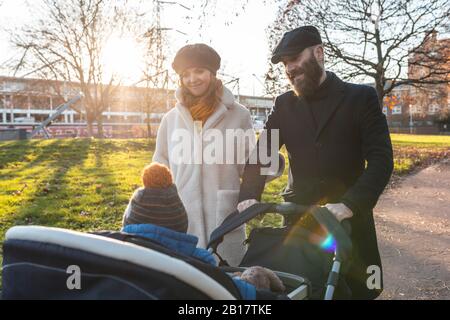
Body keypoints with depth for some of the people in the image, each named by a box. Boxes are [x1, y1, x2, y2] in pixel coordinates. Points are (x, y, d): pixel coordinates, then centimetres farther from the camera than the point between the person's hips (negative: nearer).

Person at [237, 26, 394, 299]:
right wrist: (250, 195, -15)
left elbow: (381, 159, -9)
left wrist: (349, 205, -23)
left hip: (348, 218, -2)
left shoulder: (361, 98, -1)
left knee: (356, 288, 9)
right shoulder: (284, 105, 8)